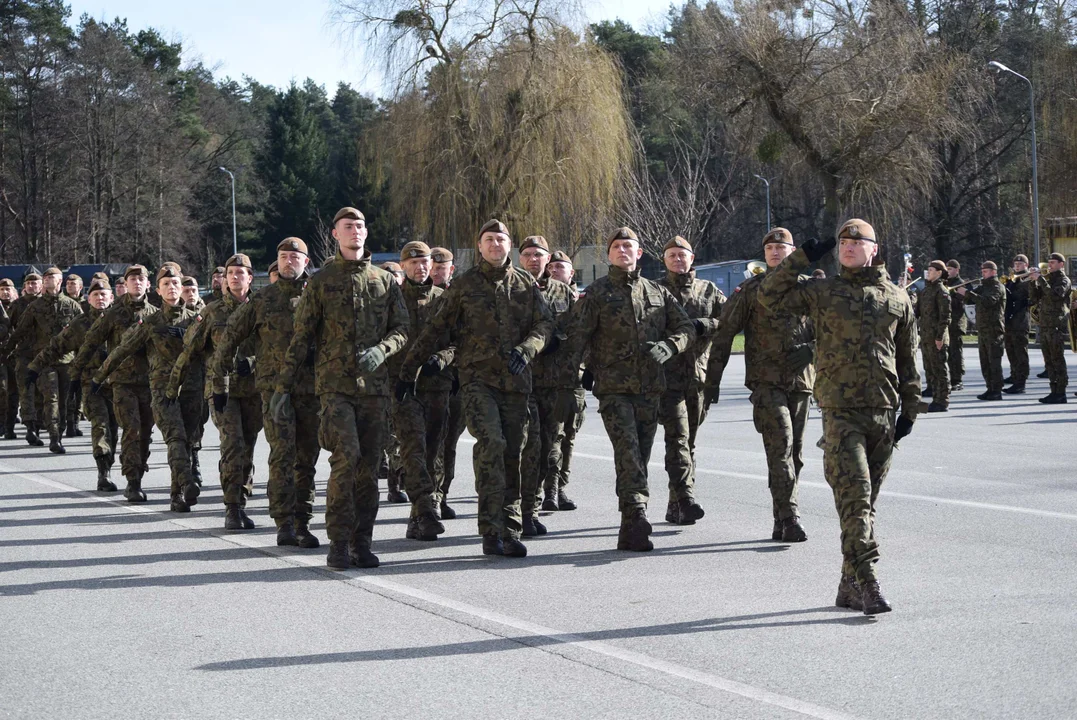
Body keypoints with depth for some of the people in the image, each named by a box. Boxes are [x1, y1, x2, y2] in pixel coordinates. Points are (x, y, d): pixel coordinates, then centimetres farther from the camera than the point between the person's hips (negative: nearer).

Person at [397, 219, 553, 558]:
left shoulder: (526, 285, 12)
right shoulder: (463, 285, 7)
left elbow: (545, 323, 9)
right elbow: (435, 330, 9)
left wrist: (525, 349, -12)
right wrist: (408, 371, 8)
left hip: (515, 380, 3)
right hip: (477, 378, -3)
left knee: (513, 453, 4)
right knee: (491, 442, -21)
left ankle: (509, 530, 13)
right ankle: (490, 529, -18)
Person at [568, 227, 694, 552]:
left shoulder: (657, 292, 14)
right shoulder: (596, 293, 4)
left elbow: (686, 327, 14)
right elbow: (577, 336, -1)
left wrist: (666, 347, -6)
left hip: (649, 387, 4)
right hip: (613, 387, -4)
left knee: (641, 455, 6)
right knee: (628, 451, -18)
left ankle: (630, 531, 14)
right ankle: (636, 516, -26)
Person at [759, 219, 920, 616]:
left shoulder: (897, 298, 12)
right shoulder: (822, 292, 5)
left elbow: (907, 359, 16)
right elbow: (770, 295, 1)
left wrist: (910, 408, 13)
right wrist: (802, 258, -2)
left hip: (883, 412, 3)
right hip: (841, 412, -3)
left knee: (866, 501, 9)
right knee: (854, 496, -14)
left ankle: (850, 586, 17)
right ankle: (867, 582, -16)